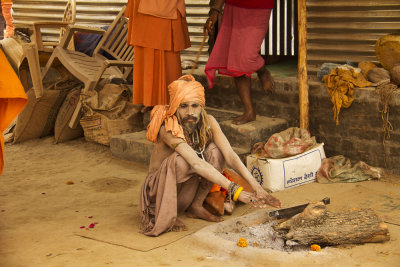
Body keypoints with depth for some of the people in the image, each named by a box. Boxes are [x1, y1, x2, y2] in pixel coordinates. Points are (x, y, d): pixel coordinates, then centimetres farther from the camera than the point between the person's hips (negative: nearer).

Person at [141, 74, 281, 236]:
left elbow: (229, 155, -22)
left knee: (215, 151, -18)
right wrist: (235, 190, -46)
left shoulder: (208, 122, -13)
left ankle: (196, 206, -5)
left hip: (186, 190, 5)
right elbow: (196, 163, -40)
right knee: (180, 160, -35)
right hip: (158, 189, -5)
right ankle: (164, 217, -16)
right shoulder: (168, 128, -29)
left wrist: (256, 187, -36)